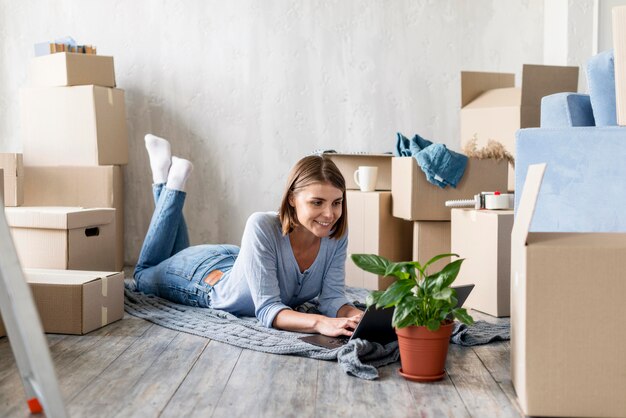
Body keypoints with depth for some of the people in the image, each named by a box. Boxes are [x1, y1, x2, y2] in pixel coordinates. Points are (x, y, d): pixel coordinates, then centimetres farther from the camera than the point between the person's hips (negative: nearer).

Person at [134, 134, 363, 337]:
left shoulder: (337, 233, -30)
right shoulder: (262, 227, -44)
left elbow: (332, 297, -28)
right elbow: (268, 309, -45)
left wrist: (358, 315, -50)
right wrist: (320, 323, -62)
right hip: (206, 277, -4)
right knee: (145, 273, 30)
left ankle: (171, 180, 40)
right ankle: (170, 182, 31)